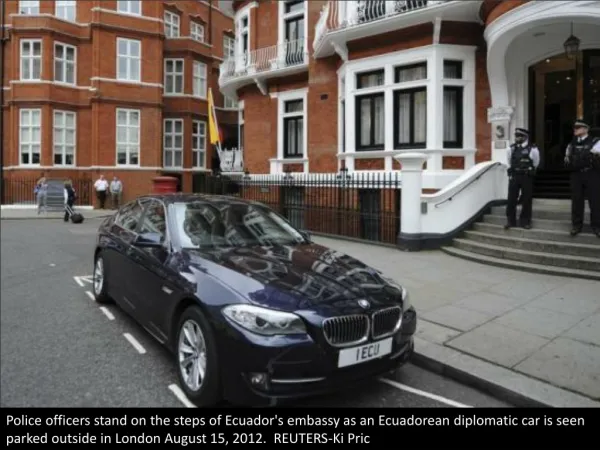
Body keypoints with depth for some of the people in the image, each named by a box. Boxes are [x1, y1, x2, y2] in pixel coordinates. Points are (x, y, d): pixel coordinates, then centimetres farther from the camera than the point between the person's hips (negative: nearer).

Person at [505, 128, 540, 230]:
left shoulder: (532, 149, -9)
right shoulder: (511, 149, 2)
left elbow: (535, 164, 4)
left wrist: (529, 172, 12)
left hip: (527, 177, -2)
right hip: (514, 176, 3)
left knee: (526, 200, 6)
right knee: (511, 199, 3)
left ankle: (525, 221, 17)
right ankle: (510, 221, 13)